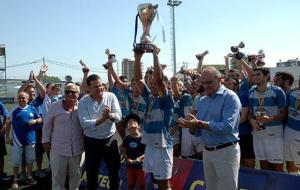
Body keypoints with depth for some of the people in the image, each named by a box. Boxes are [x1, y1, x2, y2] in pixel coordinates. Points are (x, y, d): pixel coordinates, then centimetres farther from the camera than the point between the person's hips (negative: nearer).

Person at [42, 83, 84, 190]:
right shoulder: (55, 106, -4)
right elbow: (47, 125, 4)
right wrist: (46, 140, 5)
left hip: (76, 148, 1)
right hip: (58, 148, -1)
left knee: (75, 174, 17)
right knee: (58, 175, 10)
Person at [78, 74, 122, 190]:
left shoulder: (111, 96, -6)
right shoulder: (83, 102, -11)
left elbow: (119, 116, -12)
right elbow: (85, 124, -20)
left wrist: (110, 115, -33)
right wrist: (103, 119, -29)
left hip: (110, 139, 2)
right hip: (92, 141, -1)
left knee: (115, 172, 16)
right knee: (92, 173, 14)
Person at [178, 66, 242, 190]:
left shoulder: (230, 97, -12)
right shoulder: (202, 101, 10)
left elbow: (227, 127, -24)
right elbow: (196, 129, 9)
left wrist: (200, 123, -24)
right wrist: (192, 125, -14)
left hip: (226, 151, -7)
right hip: (207, 151, 7)